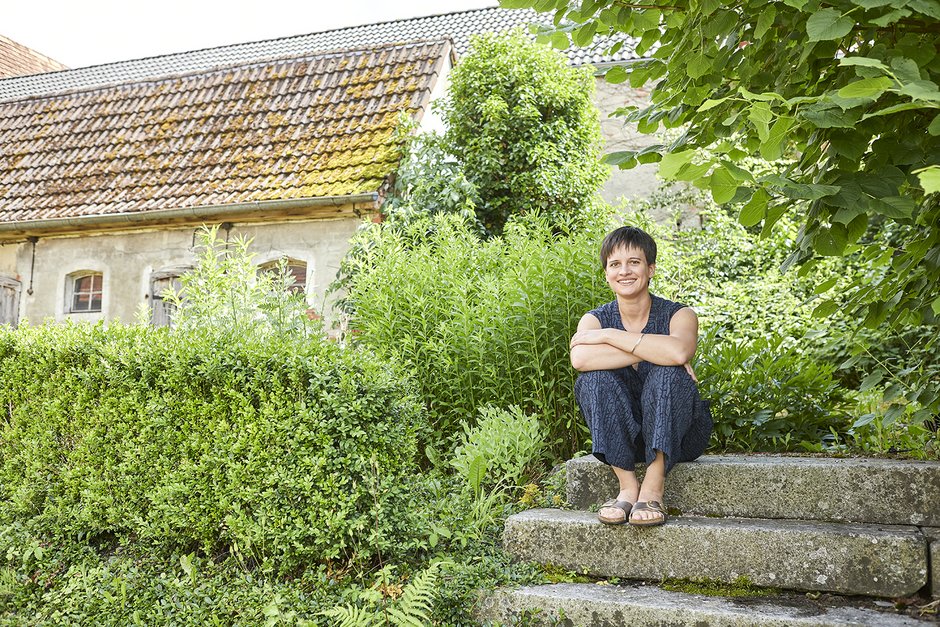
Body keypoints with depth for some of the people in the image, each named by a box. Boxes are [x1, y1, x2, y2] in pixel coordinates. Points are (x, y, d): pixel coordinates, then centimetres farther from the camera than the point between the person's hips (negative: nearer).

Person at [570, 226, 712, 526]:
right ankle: (627, 485, -25)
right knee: (593, 378, -24)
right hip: (620, 437, 2)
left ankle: (653, 488, -30)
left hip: (677, 436, -2)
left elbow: (679, 352, -35)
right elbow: (580, 359, -27)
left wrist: (608, 335, -25)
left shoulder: (678, 315, -8)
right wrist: (651, 351, -27)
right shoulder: (595, 319, -2)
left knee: (668, 373, -29)